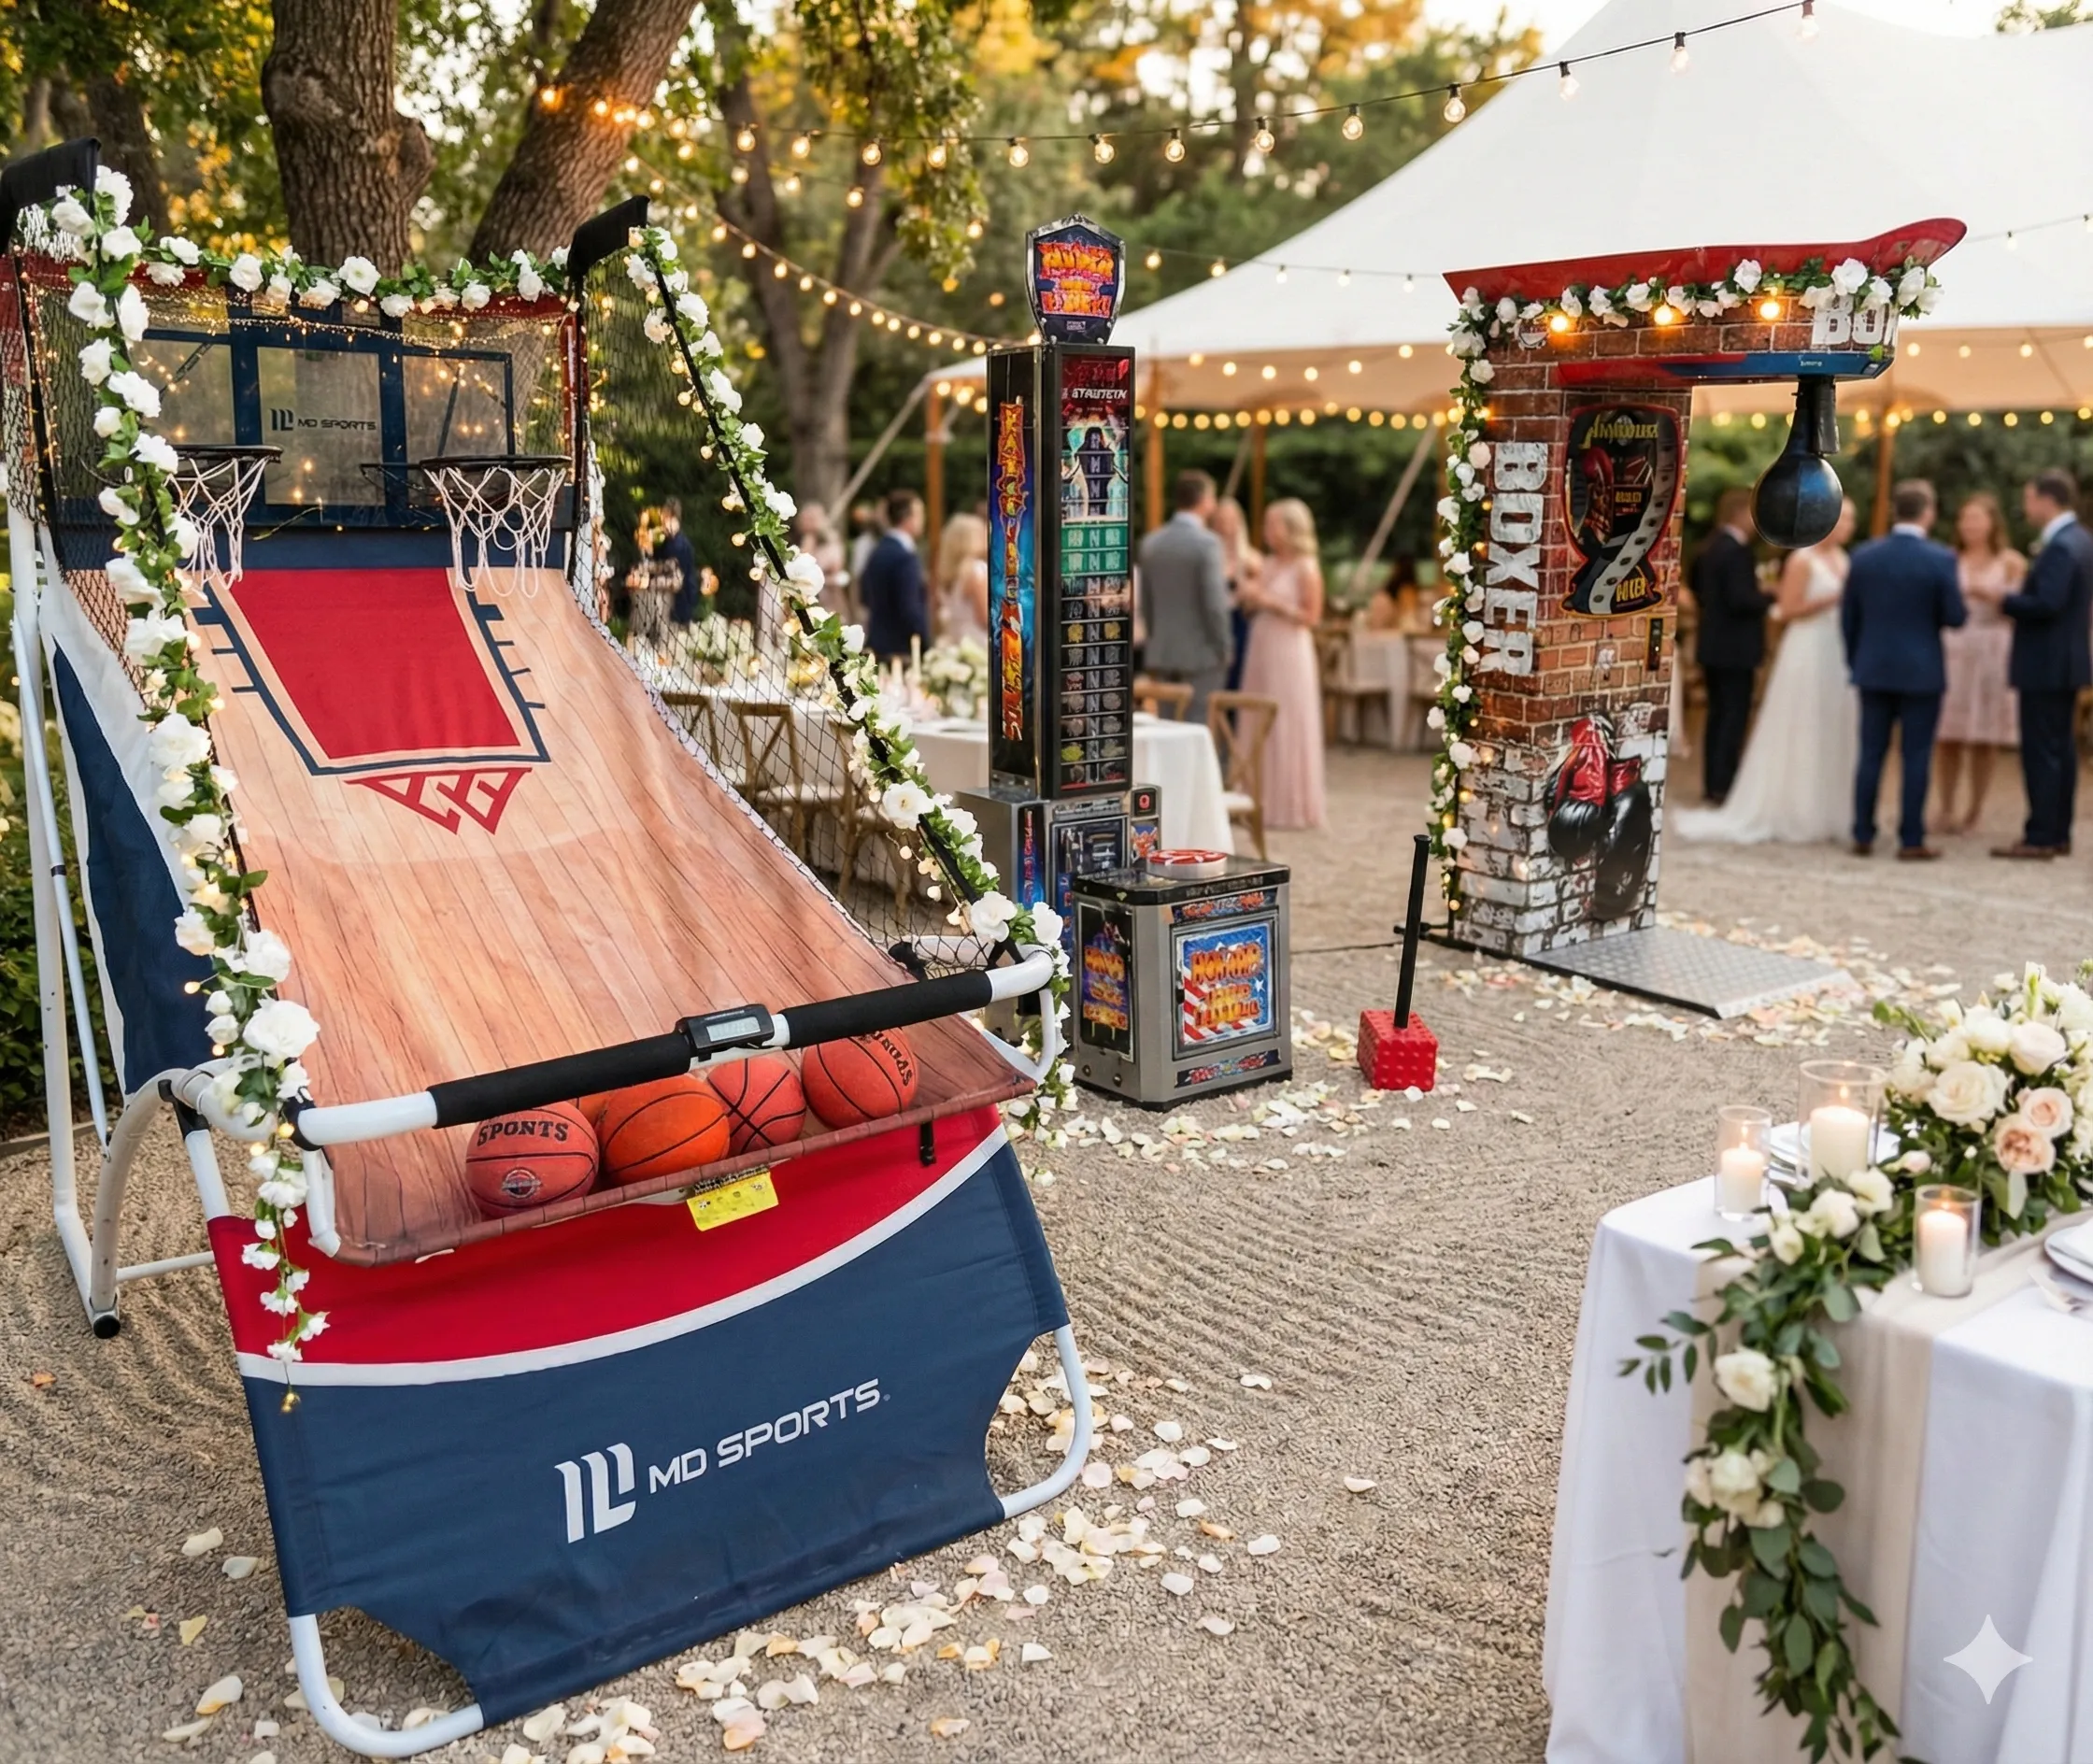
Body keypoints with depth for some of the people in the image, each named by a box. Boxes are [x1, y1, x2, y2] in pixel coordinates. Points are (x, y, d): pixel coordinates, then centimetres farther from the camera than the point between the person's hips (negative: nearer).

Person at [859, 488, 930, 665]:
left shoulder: (878, 552, 11)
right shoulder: (906, 558, -17)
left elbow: (865, 596, 20)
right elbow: (910, 609, -20)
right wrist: (927, 648, -15)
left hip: (877, 645, 9)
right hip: (901, 648, -9)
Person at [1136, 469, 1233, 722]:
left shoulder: (1151, 542, 7)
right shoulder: (1206, 543, -13)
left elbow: (1146, 603, 12)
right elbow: (1214, 604, -15)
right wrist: (1223, 649, -5)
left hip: (1161, 654, 6)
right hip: (1200, 654, -6)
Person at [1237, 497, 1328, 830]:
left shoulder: (1306, 568, -8)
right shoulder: (1268, 564, 12)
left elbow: (1312, 617, -11)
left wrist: (1273, 603, -16)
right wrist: (1251, 600, -2)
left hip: (1289, 654, -7)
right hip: (1261, 651, 7)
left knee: (1288, 729, -3)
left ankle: (1291, 806, 5)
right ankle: (1264, 802, 14)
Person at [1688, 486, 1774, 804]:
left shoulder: (1709, 548, 9)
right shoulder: (1737, 550, -18)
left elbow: (1696, 588, 19)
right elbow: (1741, 599, -23)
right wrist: (1770, 597, -9)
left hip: (1713, 646, 9)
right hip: (1736, 648, -9)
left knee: (1717, 715, 14)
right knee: (1735, 716, -4)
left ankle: (1712, 783, 19)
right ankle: (1724, 786, -4)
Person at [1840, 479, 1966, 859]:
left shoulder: (1863, 556, 0)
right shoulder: (1941, 559, -11)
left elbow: (1848, 617, 5)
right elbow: (1955, 616, -9)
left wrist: (1855, 662, 15)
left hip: (1873, 670, 3)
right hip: (1921, 671, -3)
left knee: (1871, 755, 8)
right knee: (1916, 757, 2)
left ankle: (1862, 836, 11)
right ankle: (1911, 839, 4)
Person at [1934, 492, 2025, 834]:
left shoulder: (2010, 562, 4)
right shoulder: (1950, 560, 10)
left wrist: (1991, 596, -15)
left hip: (1991, 652, -1)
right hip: (1951, 649, 2)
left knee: (1983, 739, 1)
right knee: (1949, 736, -1)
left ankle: (1974, 812, 8)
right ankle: (1946, 810, 6)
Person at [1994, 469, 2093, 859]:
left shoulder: (2061, 547, -19)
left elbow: (2047, 604, -26)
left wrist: (2002, 600, -15)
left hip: (2046, 665, -10)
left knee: (2041, 751, -7)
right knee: (2060, 749, 13)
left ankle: (2041, 837, -6)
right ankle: (2059, 834, 18)